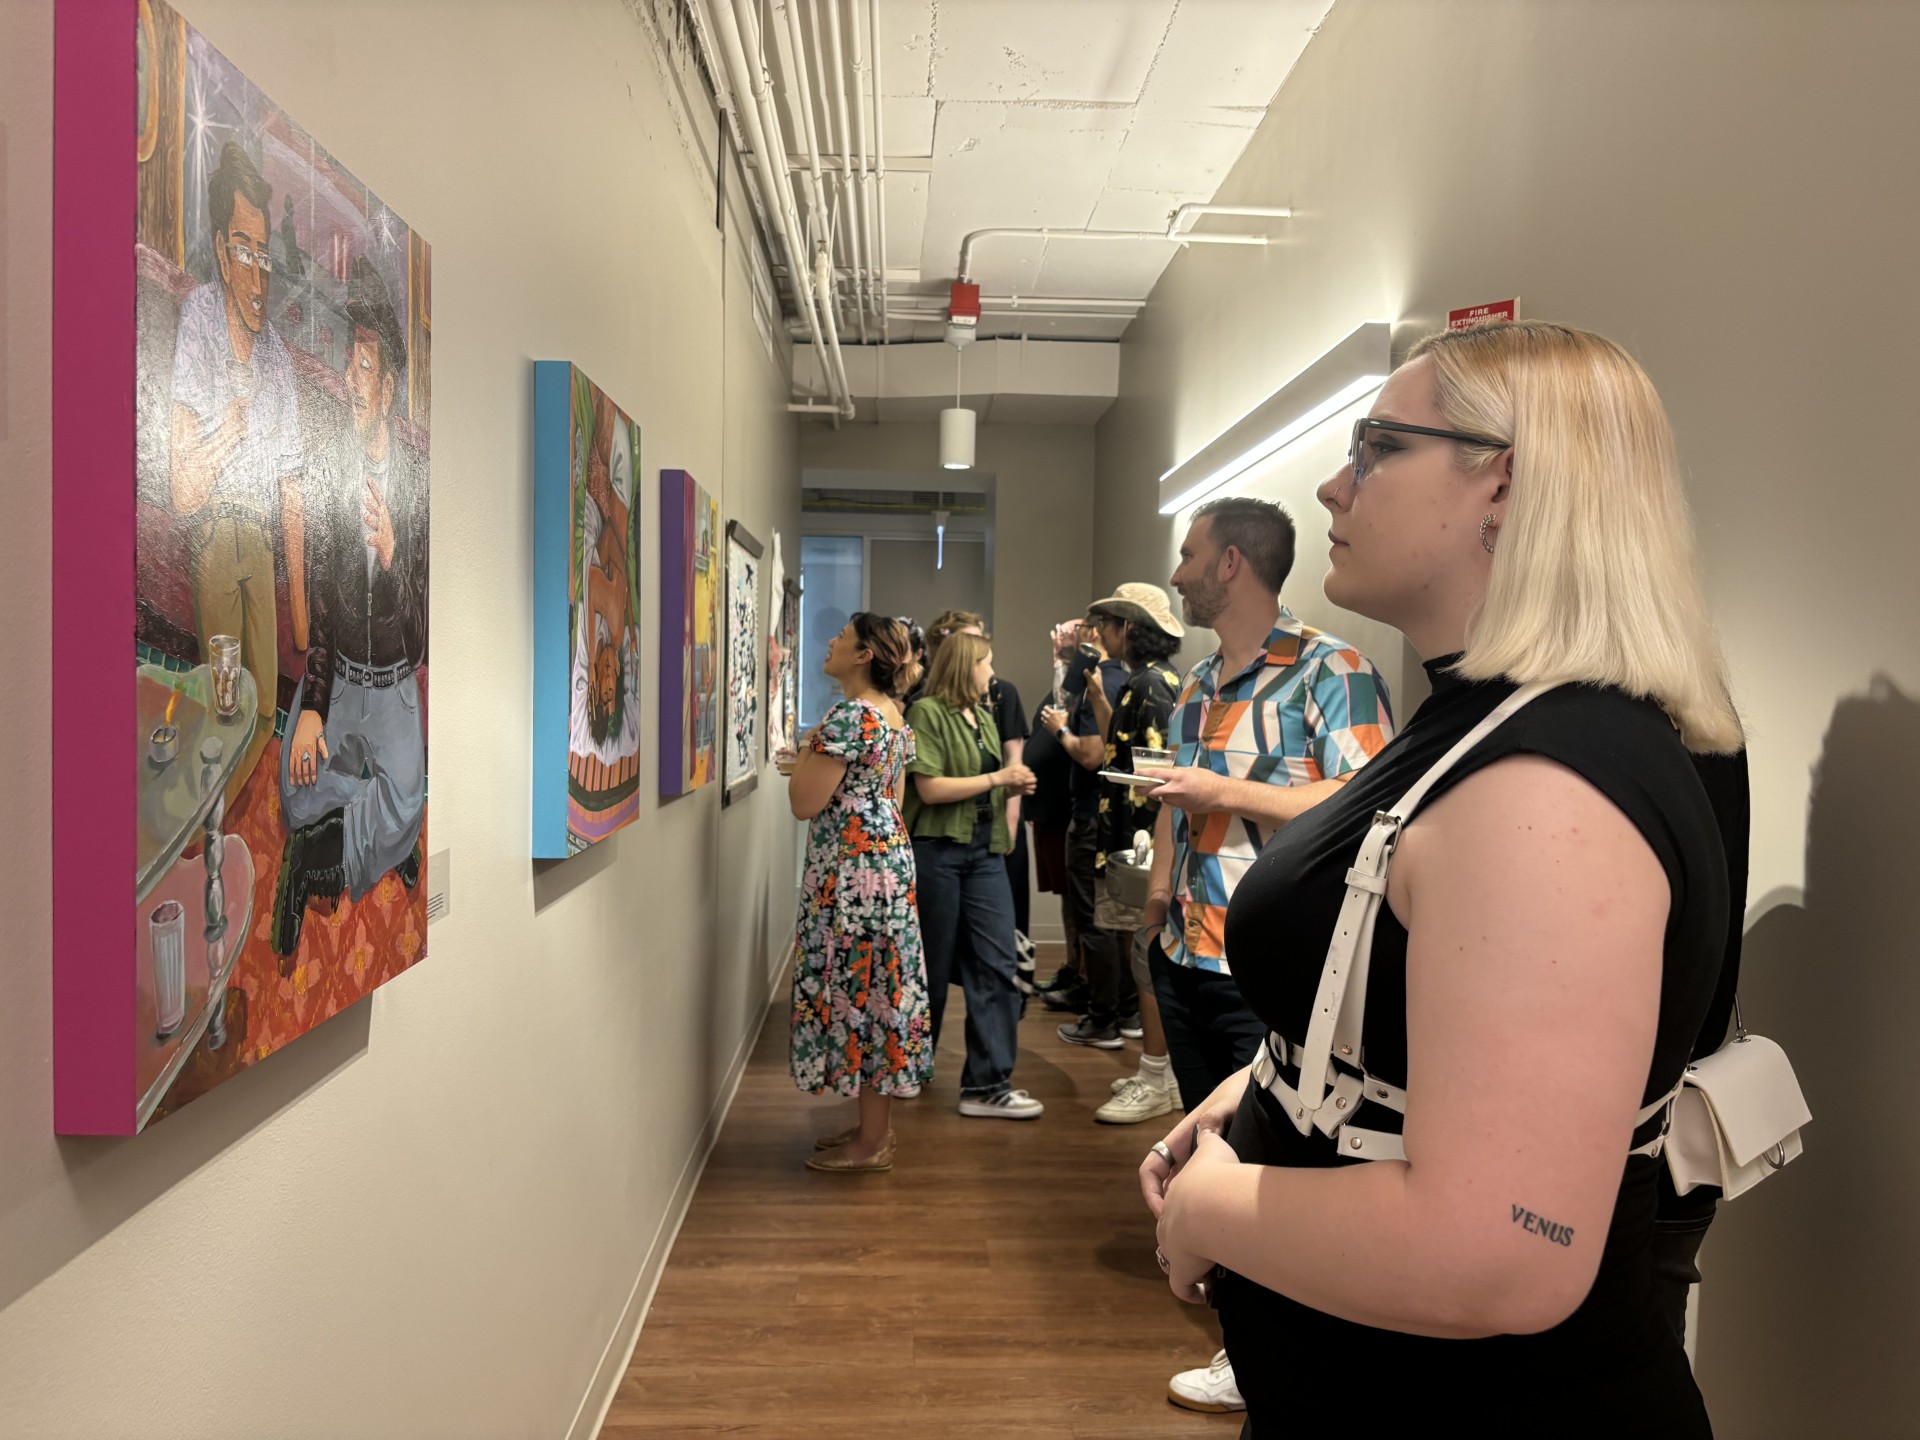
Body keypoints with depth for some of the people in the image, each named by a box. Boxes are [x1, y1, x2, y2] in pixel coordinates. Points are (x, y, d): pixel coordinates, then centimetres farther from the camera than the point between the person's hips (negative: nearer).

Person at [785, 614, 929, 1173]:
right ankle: (875, 1125, 25)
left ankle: (871, 1144, 7)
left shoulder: (849, 716, -18)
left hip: (852, 869, -10)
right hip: (890, 856, 10)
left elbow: (805, 803, -18)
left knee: (857, 988, -2)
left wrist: (806, 751, -4)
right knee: (880, 987, 14)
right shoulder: (894, 716, 13)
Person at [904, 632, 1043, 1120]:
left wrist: (1014, 786, 5)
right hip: (937, 848, -7)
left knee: (996, 964, -1)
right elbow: (931, 788, -15)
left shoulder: (985, 717, 16)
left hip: (984, 850, 7)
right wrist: (997, 778, -13)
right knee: (933, 965, 5)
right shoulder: (927, 713, -7)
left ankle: (988, 1084, 3)